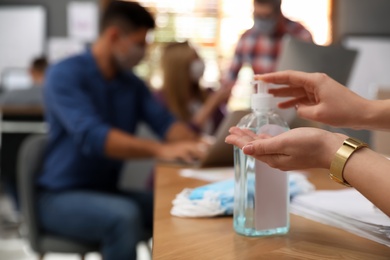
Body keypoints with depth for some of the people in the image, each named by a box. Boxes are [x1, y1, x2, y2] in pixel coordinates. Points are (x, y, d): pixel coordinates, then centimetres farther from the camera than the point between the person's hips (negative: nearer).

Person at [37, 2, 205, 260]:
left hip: (107, 193, 7)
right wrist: (160, 149, -40)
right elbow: (92, 136, -29)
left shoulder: (132, 82, 8)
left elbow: (165, 122, 0)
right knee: (124, 216, -34)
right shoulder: (65, 74, -15)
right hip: (62, 196, -6)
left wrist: (191, 144, -24)